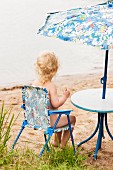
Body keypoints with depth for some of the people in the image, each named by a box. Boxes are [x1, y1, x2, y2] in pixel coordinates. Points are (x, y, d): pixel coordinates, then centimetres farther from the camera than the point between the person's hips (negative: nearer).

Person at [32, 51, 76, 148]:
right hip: (49, 121, -8)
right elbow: (56, 104, -28)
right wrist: (65, 96, -13)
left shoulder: (34, 83, -3)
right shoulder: (51, 86, -24)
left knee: (61, 116, 34)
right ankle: (63, 143, 20)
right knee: (72, 118, 15)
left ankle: (56, 141, 41)